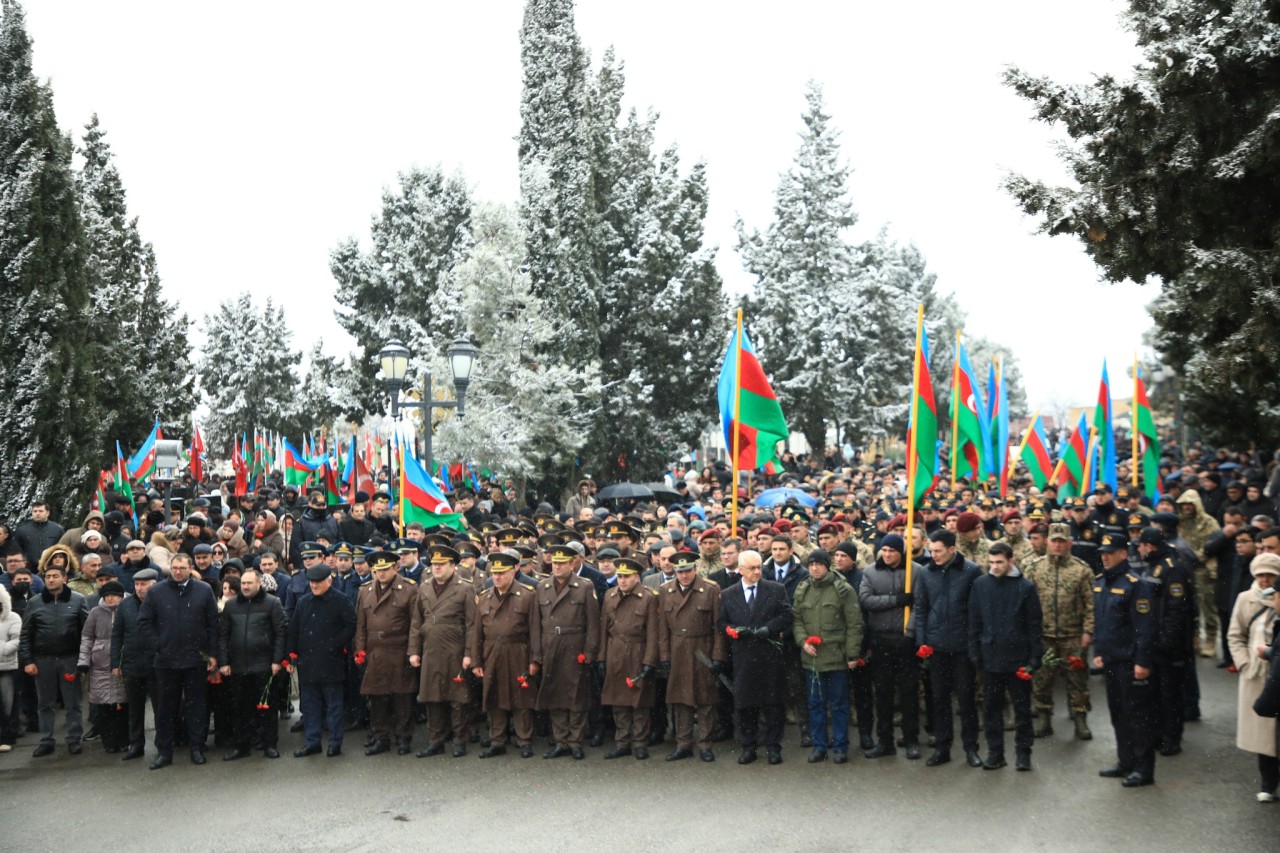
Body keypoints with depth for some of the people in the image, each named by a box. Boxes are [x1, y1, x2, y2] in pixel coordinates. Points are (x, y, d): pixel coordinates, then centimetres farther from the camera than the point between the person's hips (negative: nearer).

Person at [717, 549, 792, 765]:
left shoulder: (776, 590, 5)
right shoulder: (728, 595, 9)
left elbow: (786, 615, -1)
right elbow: (721, 623, 9)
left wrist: (767, 628, -14)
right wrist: (732, 630, -11)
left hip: (770, 656, -1)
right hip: (742, 657, 1)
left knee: (773, 703, 2)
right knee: (744, 703, 5)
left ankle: (773, 747, 12)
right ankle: (748, 746, 17)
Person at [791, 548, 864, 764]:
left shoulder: (843, 589, -7)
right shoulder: (802, 590, 7)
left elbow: (854, 624, -7)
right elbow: (796, 619, 13)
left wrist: (852, 654, -9)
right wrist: (803, 641, -5)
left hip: (836, 657, -4)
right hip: (811, 657, 4)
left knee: (839, 704, 6)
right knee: (815, 704, 11)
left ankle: (840, 746, 16)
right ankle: (819, 745, 21)